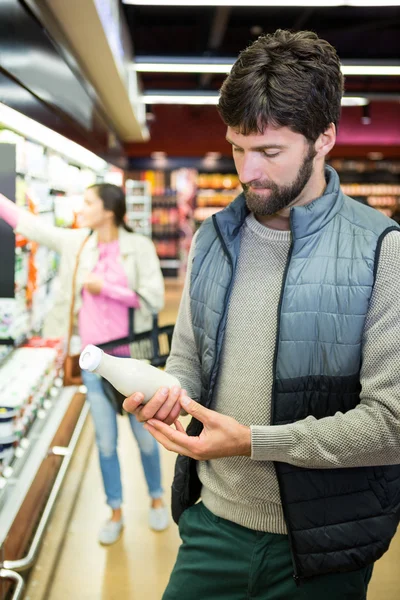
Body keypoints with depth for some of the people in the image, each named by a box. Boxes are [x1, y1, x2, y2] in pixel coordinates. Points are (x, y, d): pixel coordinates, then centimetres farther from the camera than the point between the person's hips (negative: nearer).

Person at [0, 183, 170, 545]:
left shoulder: (139, 247, -8)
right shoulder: (75, 243, 1)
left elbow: (154, 300, -13)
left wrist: (106, 288, -16)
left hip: (133, 357, -3)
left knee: (144, 435, 12)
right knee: (105, 440, 11)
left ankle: (157, 498, 37)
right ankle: (116, 513, 30)